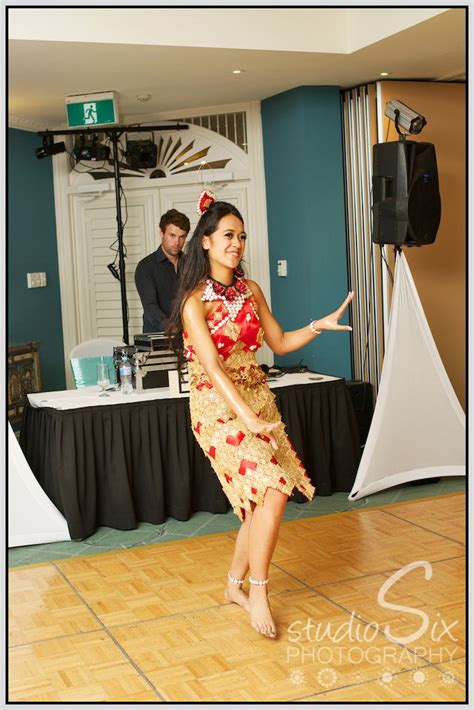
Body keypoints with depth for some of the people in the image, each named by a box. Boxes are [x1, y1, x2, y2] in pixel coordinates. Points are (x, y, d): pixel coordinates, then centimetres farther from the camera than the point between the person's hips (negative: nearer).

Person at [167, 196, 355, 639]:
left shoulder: (250, 290, 8)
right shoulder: (196, 300, -13)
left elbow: (280, 343, 15)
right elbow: (213, 367, -22)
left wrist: (319, 325, -1)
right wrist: (249, 418, -31)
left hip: (258, 399, 7)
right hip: (218, 406, -7)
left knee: (263, 498, 4)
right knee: (272, 491, -18)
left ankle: (235, 585, 23)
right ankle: (258, 593, -4)